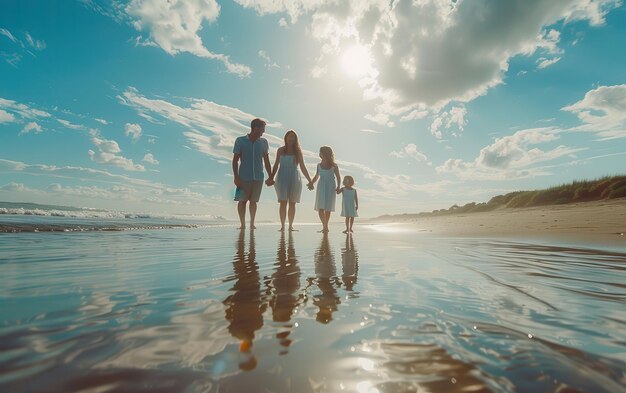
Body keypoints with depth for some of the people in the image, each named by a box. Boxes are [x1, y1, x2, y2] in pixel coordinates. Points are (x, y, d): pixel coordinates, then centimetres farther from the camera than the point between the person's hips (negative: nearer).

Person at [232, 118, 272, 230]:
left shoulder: (263, 142, 7)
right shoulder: (240, 141, 0)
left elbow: (266, 161, 11)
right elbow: (235, 160, 0)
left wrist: (270, 177, 8)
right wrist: (236, 177, -8)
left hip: (258, 177, 2)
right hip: (244, 177, -2)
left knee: (253, 201, 6)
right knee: (242, 200, 2)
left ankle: (252, 224, 16)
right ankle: (242, 224, 13)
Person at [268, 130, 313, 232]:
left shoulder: (298, 152, 8)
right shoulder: (281, 150, 8)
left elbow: (303, 167, 7)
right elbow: (276, 165, 9)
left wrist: (309, 180, 2)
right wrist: (271, 178, -1)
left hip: (294, 178, 1)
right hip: (282, 178, 0)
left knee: (292, 203, 1)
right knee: (283, 202, -8)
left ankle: (290, 225, 8)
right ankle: (282, 225, -5)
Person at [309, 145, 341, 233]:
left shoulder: (334, 166, 0)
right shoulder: (319, 165, 7)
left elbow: (338, 177, 5)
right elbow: (316, 176, 17)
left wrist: (338, 187, -9)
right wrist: (311, 183, 1)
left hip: (331, 188, -2)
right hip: (321, 188, 2)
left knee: (328, 209, 5)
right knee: (320, 208, -12)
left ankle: (325, 227, 17)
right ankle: (325, 227, -11)